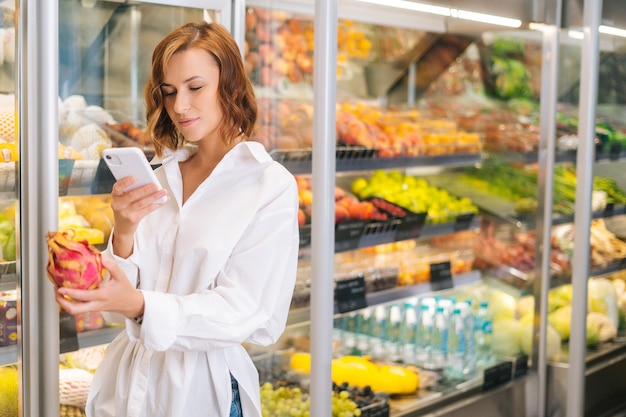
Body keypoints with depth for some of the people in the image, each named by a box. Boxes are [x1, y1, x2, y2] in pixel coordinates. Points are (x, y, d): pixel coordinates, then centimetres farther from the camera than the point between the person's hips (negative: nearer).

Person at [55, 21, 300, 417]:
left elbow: (242, 309, -16)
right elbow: (124, 292, 2)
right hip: (131, 379, 4)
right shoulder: (161, 178, 3)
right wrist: (124, 231, -18)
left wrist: (140, 306, -29)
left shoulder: (272, 186, -10)